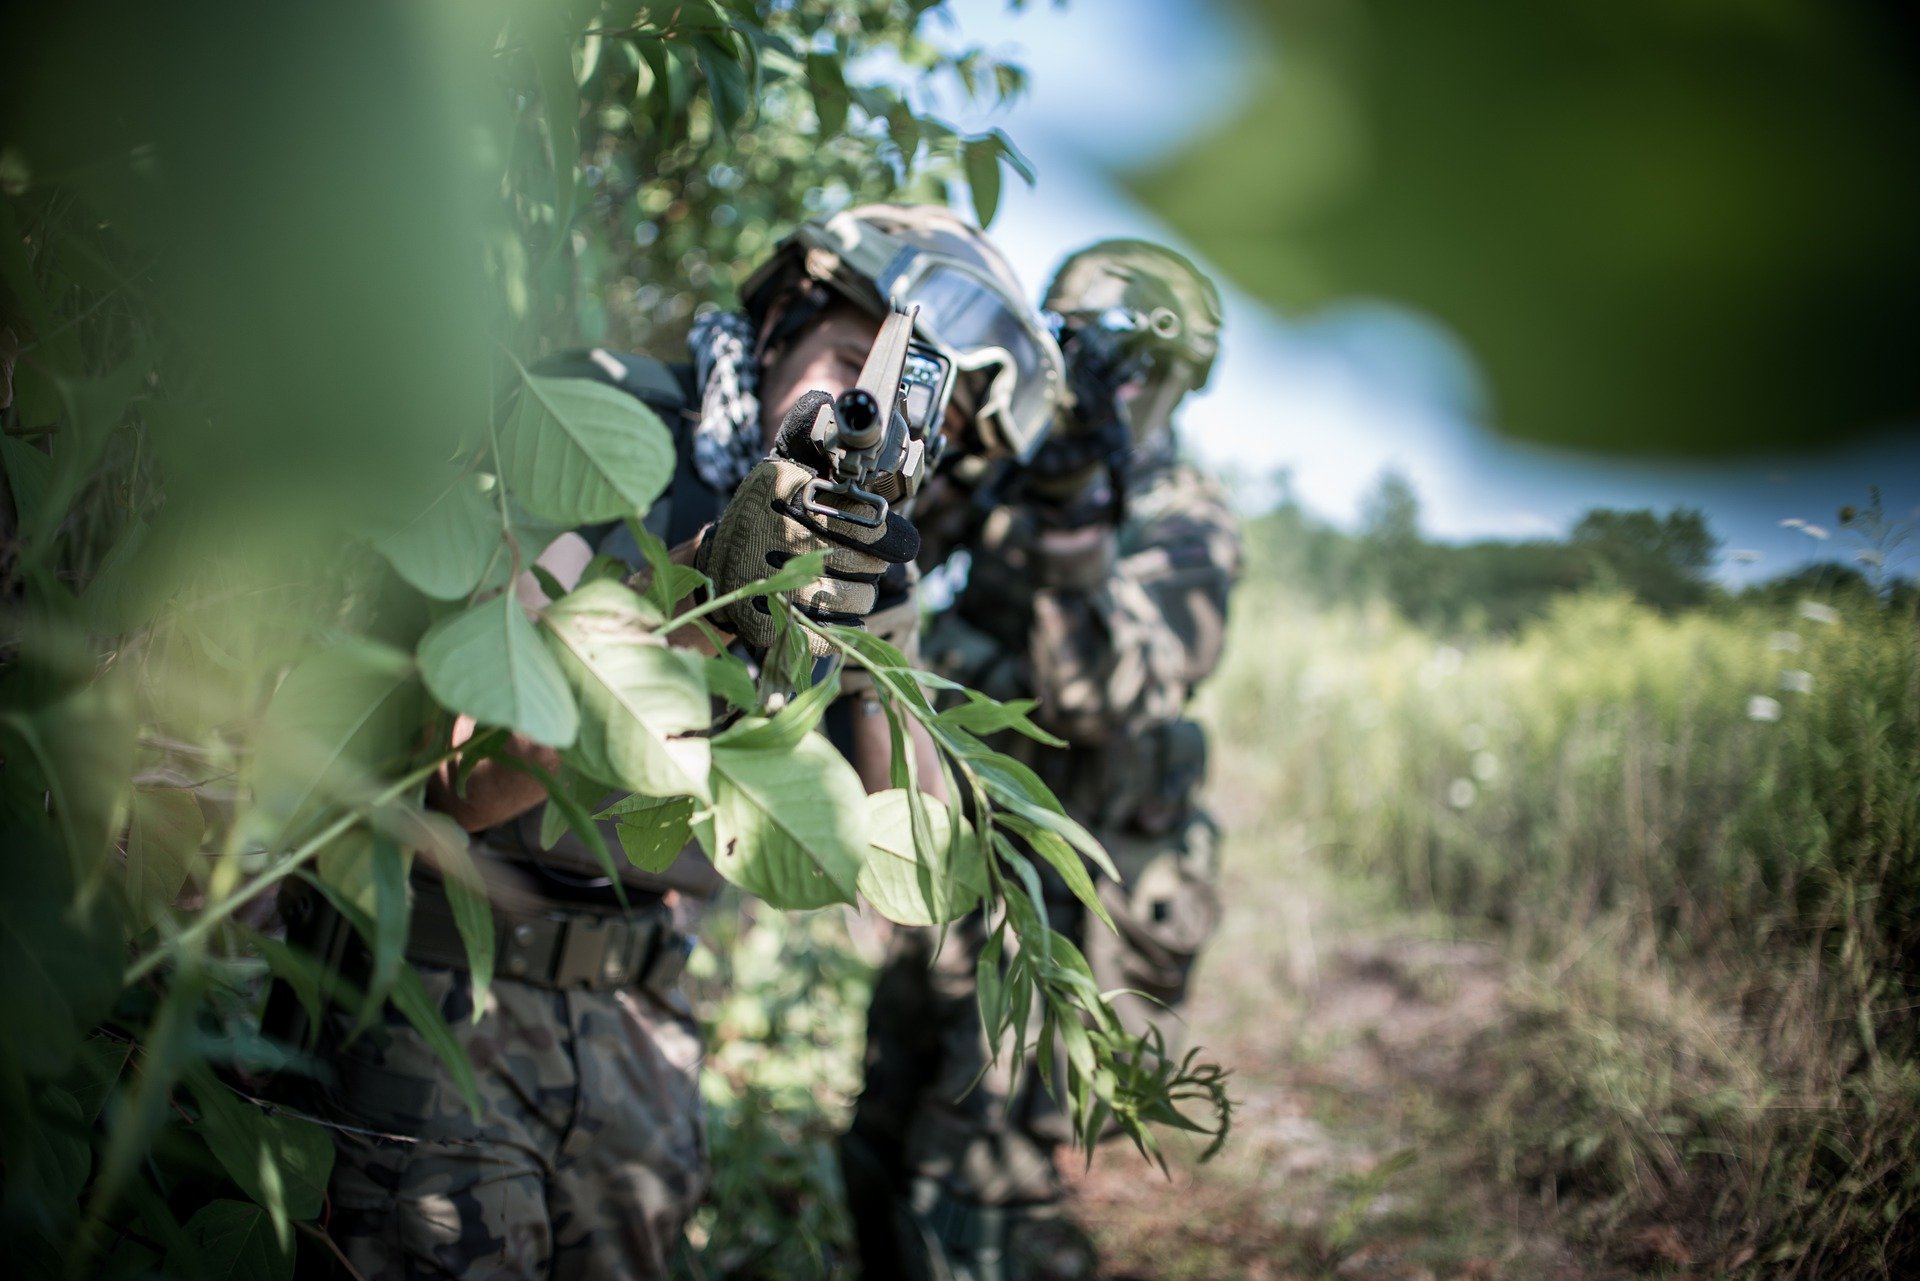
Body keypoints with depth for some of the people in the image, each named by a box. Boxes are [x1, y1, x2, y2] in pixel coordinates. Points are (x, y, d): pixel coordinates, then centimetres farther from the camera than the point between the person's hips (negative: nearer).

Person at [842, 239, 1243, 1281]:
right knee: (881, 1158, 18)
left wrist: (1077, 539, -38)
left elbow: (1112, 703, -26)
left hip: (1065, 905, -7)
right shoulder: (996, 482, 7)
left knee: (969, 1195, -8)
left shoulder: (1184, 529, -11)